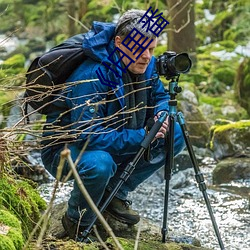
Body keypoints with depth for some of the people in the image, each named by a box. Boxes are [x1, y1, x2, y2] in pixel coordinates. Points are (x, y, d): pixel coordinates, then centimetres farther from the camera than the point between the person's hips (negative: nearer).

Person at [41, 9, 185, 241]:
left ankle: (115, 193, 6)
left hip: (115, 143, 8)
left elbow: (160, 96, 11)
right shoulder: (92, 76, -32)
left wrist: (161, 114, -14)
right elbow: (89, 136, -36)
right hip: (65, 148, -8)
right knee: (99, 164, -41)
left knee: (175, 136, -4)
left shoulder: (146, 65, -8)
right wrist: (141, 137, -36)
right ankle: (77, 222, -9)